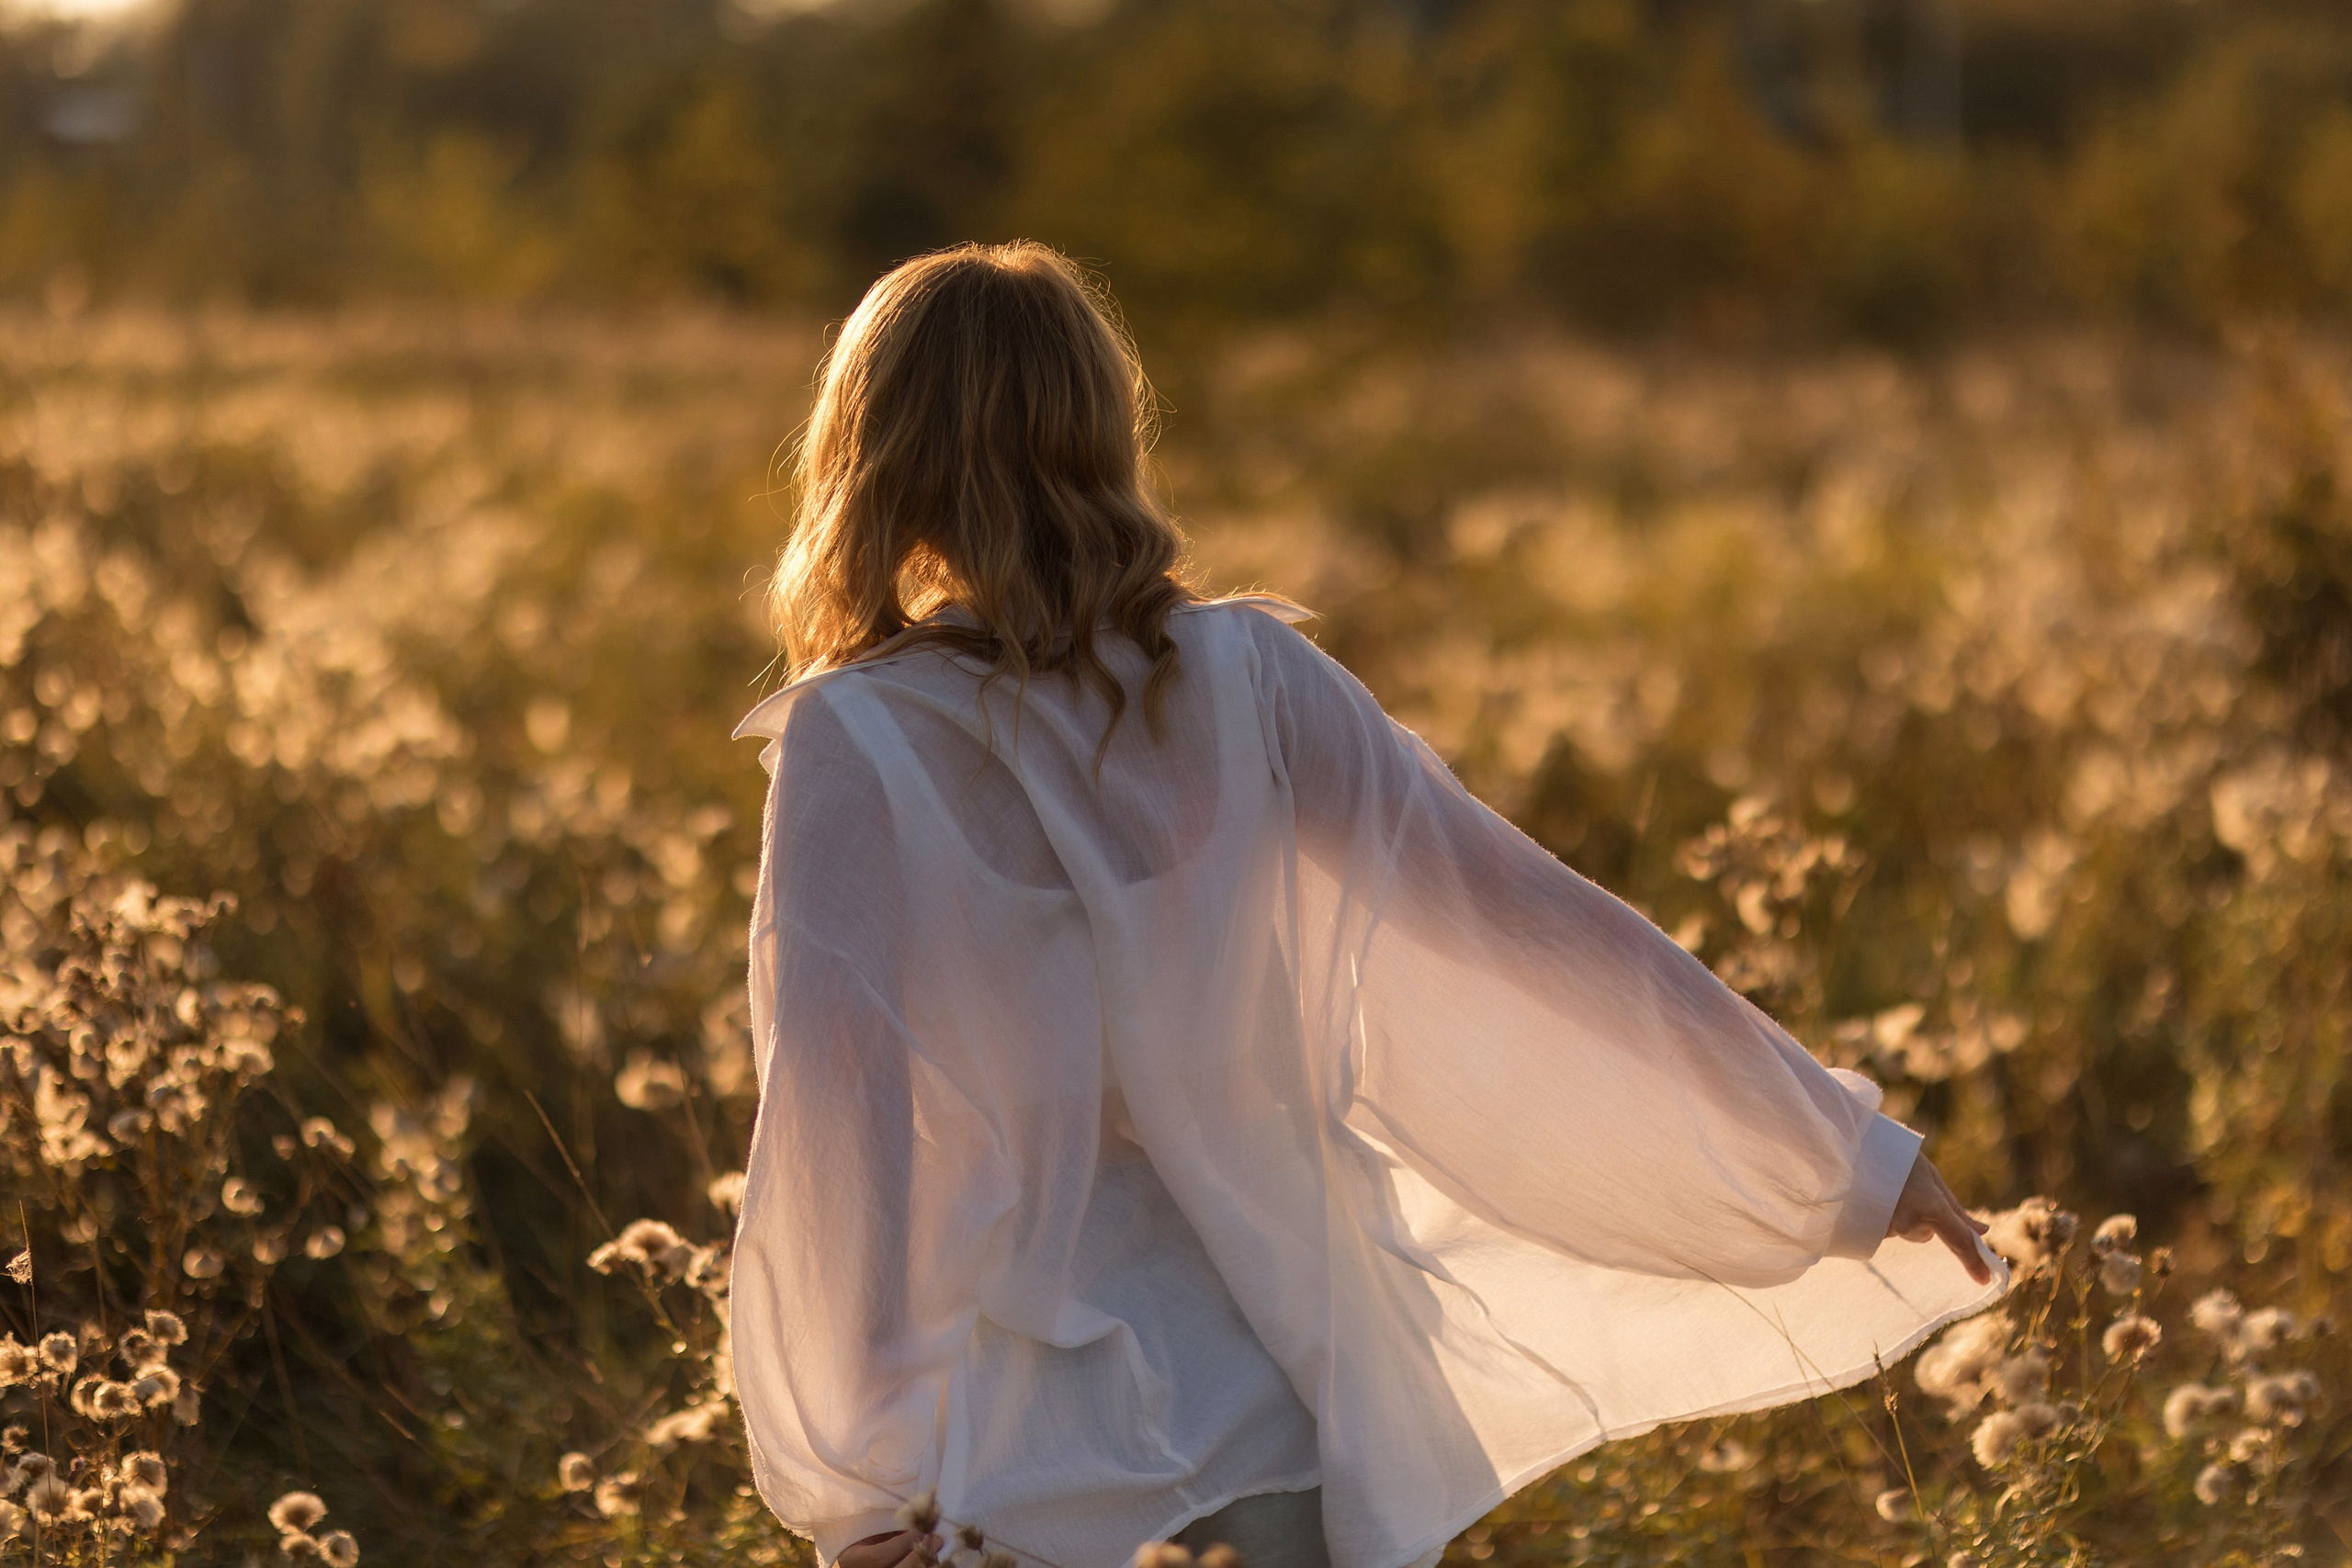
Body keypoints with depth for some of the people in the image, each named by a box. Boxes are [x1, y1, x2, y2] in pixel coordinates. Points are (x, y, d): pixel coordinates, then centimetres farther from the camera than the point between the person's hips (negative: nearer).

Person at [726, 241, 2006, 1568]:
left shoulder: (855, 740, -11)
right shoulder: (1250, 678, -3)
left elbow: (835, 1103, -17)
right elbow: (1529, 920, -3)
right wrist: (1841, 1150, 3)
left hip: (1033, 1415, -3)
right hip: (1301, 1372, 3)